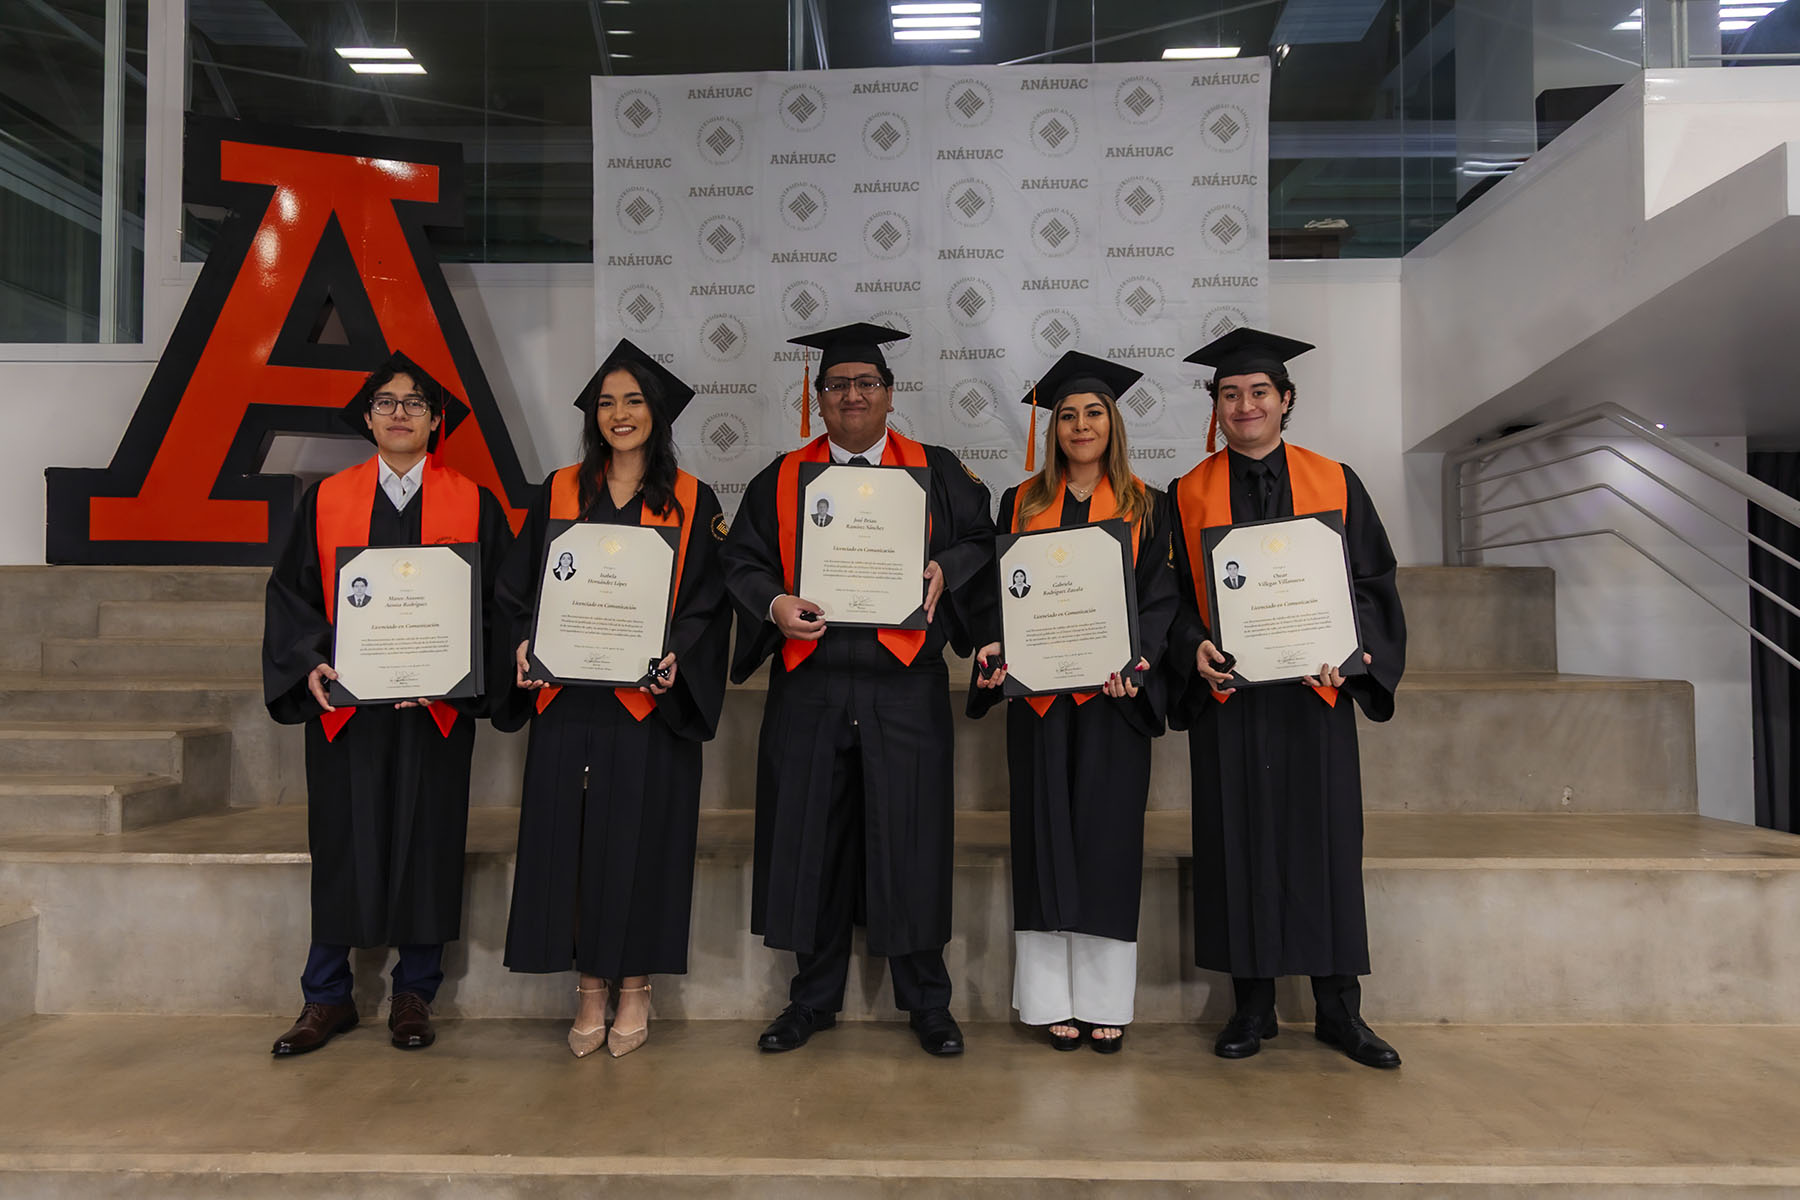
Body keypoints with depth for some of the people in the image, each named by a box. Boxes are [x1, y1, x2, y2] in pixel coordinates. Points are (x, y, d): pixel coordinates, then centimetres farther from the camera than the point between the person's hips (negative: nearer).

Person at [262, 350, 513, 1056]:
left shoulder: (472, 505, 4)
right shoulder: (326, 500, 8)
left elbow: (498, 600, 1)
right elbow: (290, 592, 7)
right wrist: (311, 664, -9)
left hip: (435, 707, -1)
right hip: (343, 700, 1)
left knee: (426, 841, 5)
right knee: (340, 845, 6)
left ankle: (413, 994, 20)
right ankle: (327, 998, 21)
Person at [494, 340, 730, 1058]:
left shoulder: (691, 500, 4)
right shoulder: (560, 493, 10)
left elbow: (709, 598, 0)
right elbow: (518, 588, 11)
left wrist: (676, 654, -16)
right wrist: (525, 643, -7)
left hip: (651, 702, -2)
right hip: (569, 700, 2)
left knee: (641, 839, 2)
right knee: (571, 840, 4)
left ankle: (635, 991, 18)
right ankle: (590, 991, 19)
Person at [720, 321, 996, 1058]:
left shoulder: (936, 472, 8)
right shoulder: (782, 479, 11)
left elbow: (983, 542, 6)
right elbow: (743, 559, 8)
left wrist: (944, 571, -14)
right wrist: (774, 604, -11)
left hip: (904, 689, -1)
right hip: (809, 687, 2)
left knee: (910, 839, 3)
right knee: (810, 840, 7)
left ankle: (926, 1002, 21)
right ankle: (815, 997, 25)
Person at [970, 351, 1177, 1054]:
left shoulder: (1144, 504, 8)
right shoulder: (1021, 503, 11)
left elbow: (1160, 595, 0)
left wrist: (1131, 658, -17)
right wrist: (996, 647, -11)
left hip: (1113, 690, -1)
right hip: (1038, 690, 1)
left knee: (1107, 831, 1)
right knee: (1046, 832, 3)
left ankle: (1105, 999, 12)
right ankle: (1055, 999, 12)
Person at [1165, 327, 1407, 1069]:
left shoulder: (1334, 483, 7)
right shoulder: (1189, 495, 6)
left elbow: (1371, 582, 5)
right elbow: (1170, 596, 4)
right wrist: (1194, 647, -15)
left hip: (1314, 687, 0)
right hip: (1227, 690, 0)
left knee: (1325, 841, 3)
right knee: (1240, 843, 4)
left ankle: (1339, 1009, 17)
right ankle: (1251, 1008, 17)